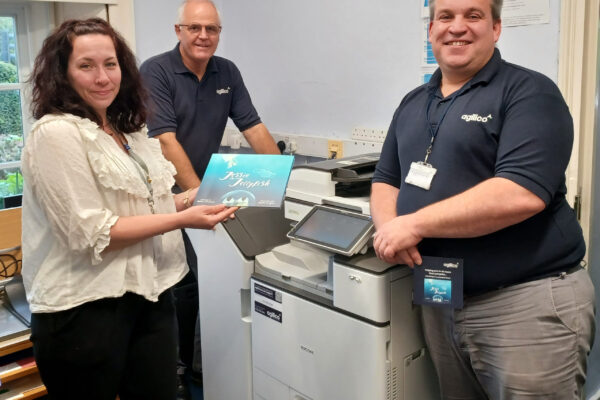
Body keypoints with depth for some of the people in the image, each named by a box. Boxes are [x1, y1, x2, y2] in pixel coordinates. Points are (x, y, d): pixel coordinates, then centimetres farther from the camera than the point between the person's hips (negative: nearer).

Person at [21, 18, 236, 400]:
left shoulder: (127, 129, 10)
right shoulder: (56, 134, -15)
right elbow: (91, 234, -19)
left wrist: (196, 197, 4)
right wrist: (182, 219, -18)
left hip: (150, 293, 7)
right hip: (85, 310, -7)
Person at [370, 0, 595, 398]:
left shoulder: (528, 92, -9)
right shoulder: (413, 103, 12)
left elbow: (522, 192, -23)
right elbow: (386, 181, 15)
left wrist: (415, 223, -20)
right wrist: (390, 228, -8)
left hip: (529, 303, -6)